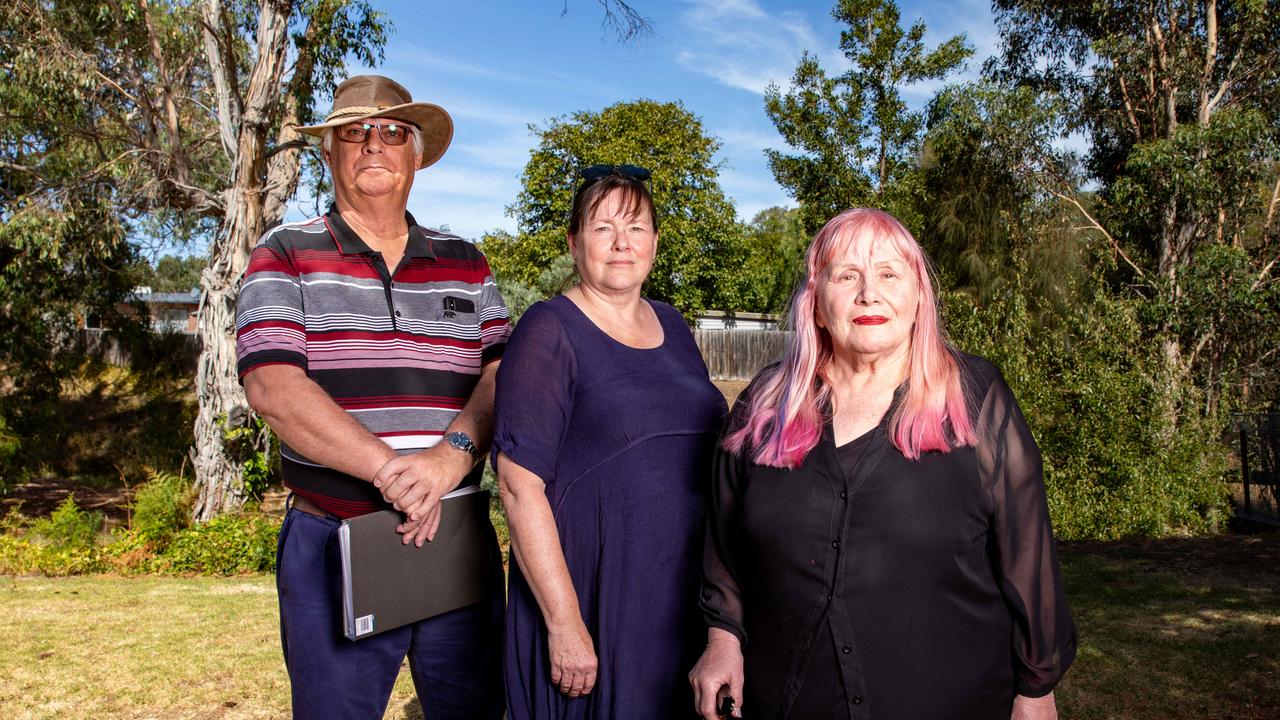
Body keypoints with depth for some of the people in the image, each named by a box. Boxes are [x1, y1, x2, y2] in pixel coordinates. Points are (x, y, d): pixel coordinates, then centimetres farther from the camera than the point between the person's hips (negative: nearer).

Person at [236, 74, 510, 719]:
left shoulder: (466, 264, 10)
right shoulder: (286, 255, 0)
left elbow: (503, 372, -1)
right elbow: (273, 387, -13)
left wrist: (454, 452, -21)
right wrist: (391, 472, -22)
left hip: (459, 542, 3)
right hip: (332, 547, -2)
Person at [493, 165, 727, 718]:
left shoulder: (671, 326, 8)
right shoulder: (550, 332, -11)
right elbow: (520, 485, -17)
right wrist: (564, 623, -20)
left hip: (682, 599, 6)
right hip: (590, 597, -6)